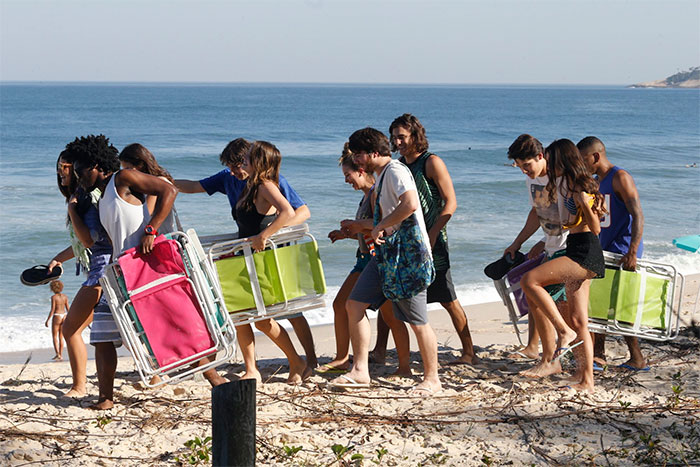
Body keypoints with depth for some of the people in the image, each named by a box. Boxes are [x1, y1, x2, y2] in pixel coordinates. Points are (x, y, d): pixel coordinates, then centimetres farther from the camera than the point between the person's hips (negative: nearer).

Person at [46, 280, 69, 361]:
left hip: (56, 317, -5)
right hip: (64, 316, 5)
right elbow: (67, 308, 6)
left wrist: (47, 320, -10)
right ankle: (61, 355, 13)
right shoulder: (64, 296, 4)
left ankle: (57, 354, -12)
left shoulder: (54, 297, -11)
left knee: (55, 336, 2)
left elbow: (52, 310, -15)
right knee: (61, 337, 13)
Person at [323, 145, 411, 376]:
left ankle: (405, 366, 1)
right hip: (365, 259, 10)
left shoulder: (377, 193, -13)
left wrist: (354, 225, -16)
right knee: (340, 304, 9)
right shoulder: (366, 196, 17)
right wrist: (346, 234, 16)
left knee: (390, 314, -6)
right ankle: (342, 359, 18)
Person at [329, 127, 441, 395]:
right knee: (354, 305, 5)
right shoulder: (380, 176, 16)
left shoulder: (395, 171, -14)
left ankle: (432, 379, 9)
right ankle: (360, 371, 9)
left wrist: (379, 226, -22)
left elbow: (410, 204, -31)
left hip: (408, 253, -10)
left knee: (417, 321, -4)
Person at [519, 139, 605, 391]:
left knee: (529, 280, -22)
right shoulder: (568, 185, 20)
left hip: (585, 254, -10)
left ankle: (564, 332, -17)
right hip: (576, 254, 10)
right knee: (577, 322, 6)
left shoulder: (580, 187, -10)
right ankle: (586, 379, 7)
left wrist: (585, 205, -29)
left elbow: (595, 228, -15)